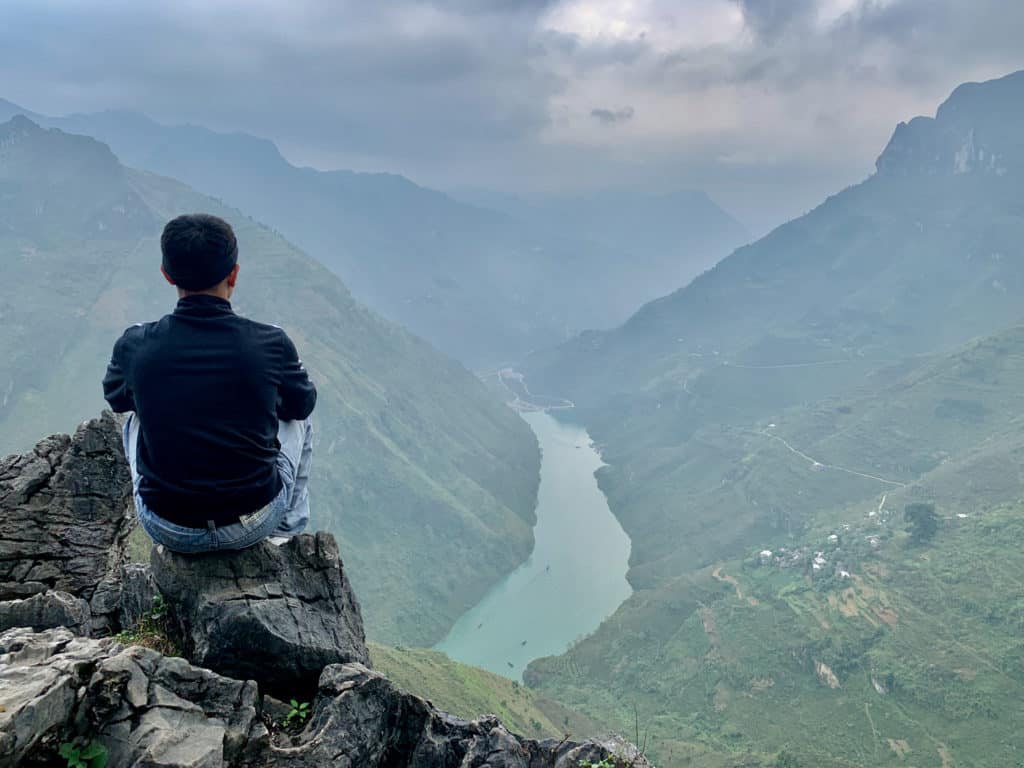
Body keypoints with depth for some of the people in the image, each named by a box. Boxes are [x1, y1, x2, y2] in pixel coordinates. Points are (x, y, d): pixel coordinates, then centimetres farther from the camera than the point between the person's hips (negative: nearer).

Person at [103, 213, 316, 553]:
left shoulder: (134, 345, -12)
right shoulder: (271, 344, -17)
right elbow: (302, 404, 4)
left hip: (167, 531, 2)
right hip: (254, 524, -1)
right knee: (297, 420, 27)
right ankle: (287, 531, 40)